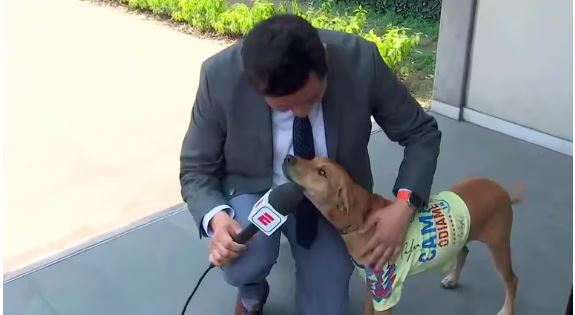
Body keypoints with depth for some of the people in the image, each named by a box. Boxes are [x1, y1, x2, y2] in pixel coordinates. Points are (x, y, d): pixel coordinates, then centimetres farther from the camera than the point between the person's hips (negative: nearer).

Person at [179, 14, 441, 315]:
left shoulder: (360, 60, -27)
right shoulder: (220, 75, -28)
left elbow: (422, 134, -13)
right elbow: (196, 169, -14)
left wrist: (404, 205, -28)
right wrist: (217, 217, -34)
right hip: (254, 191, -1)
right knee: (244, 258, -32)